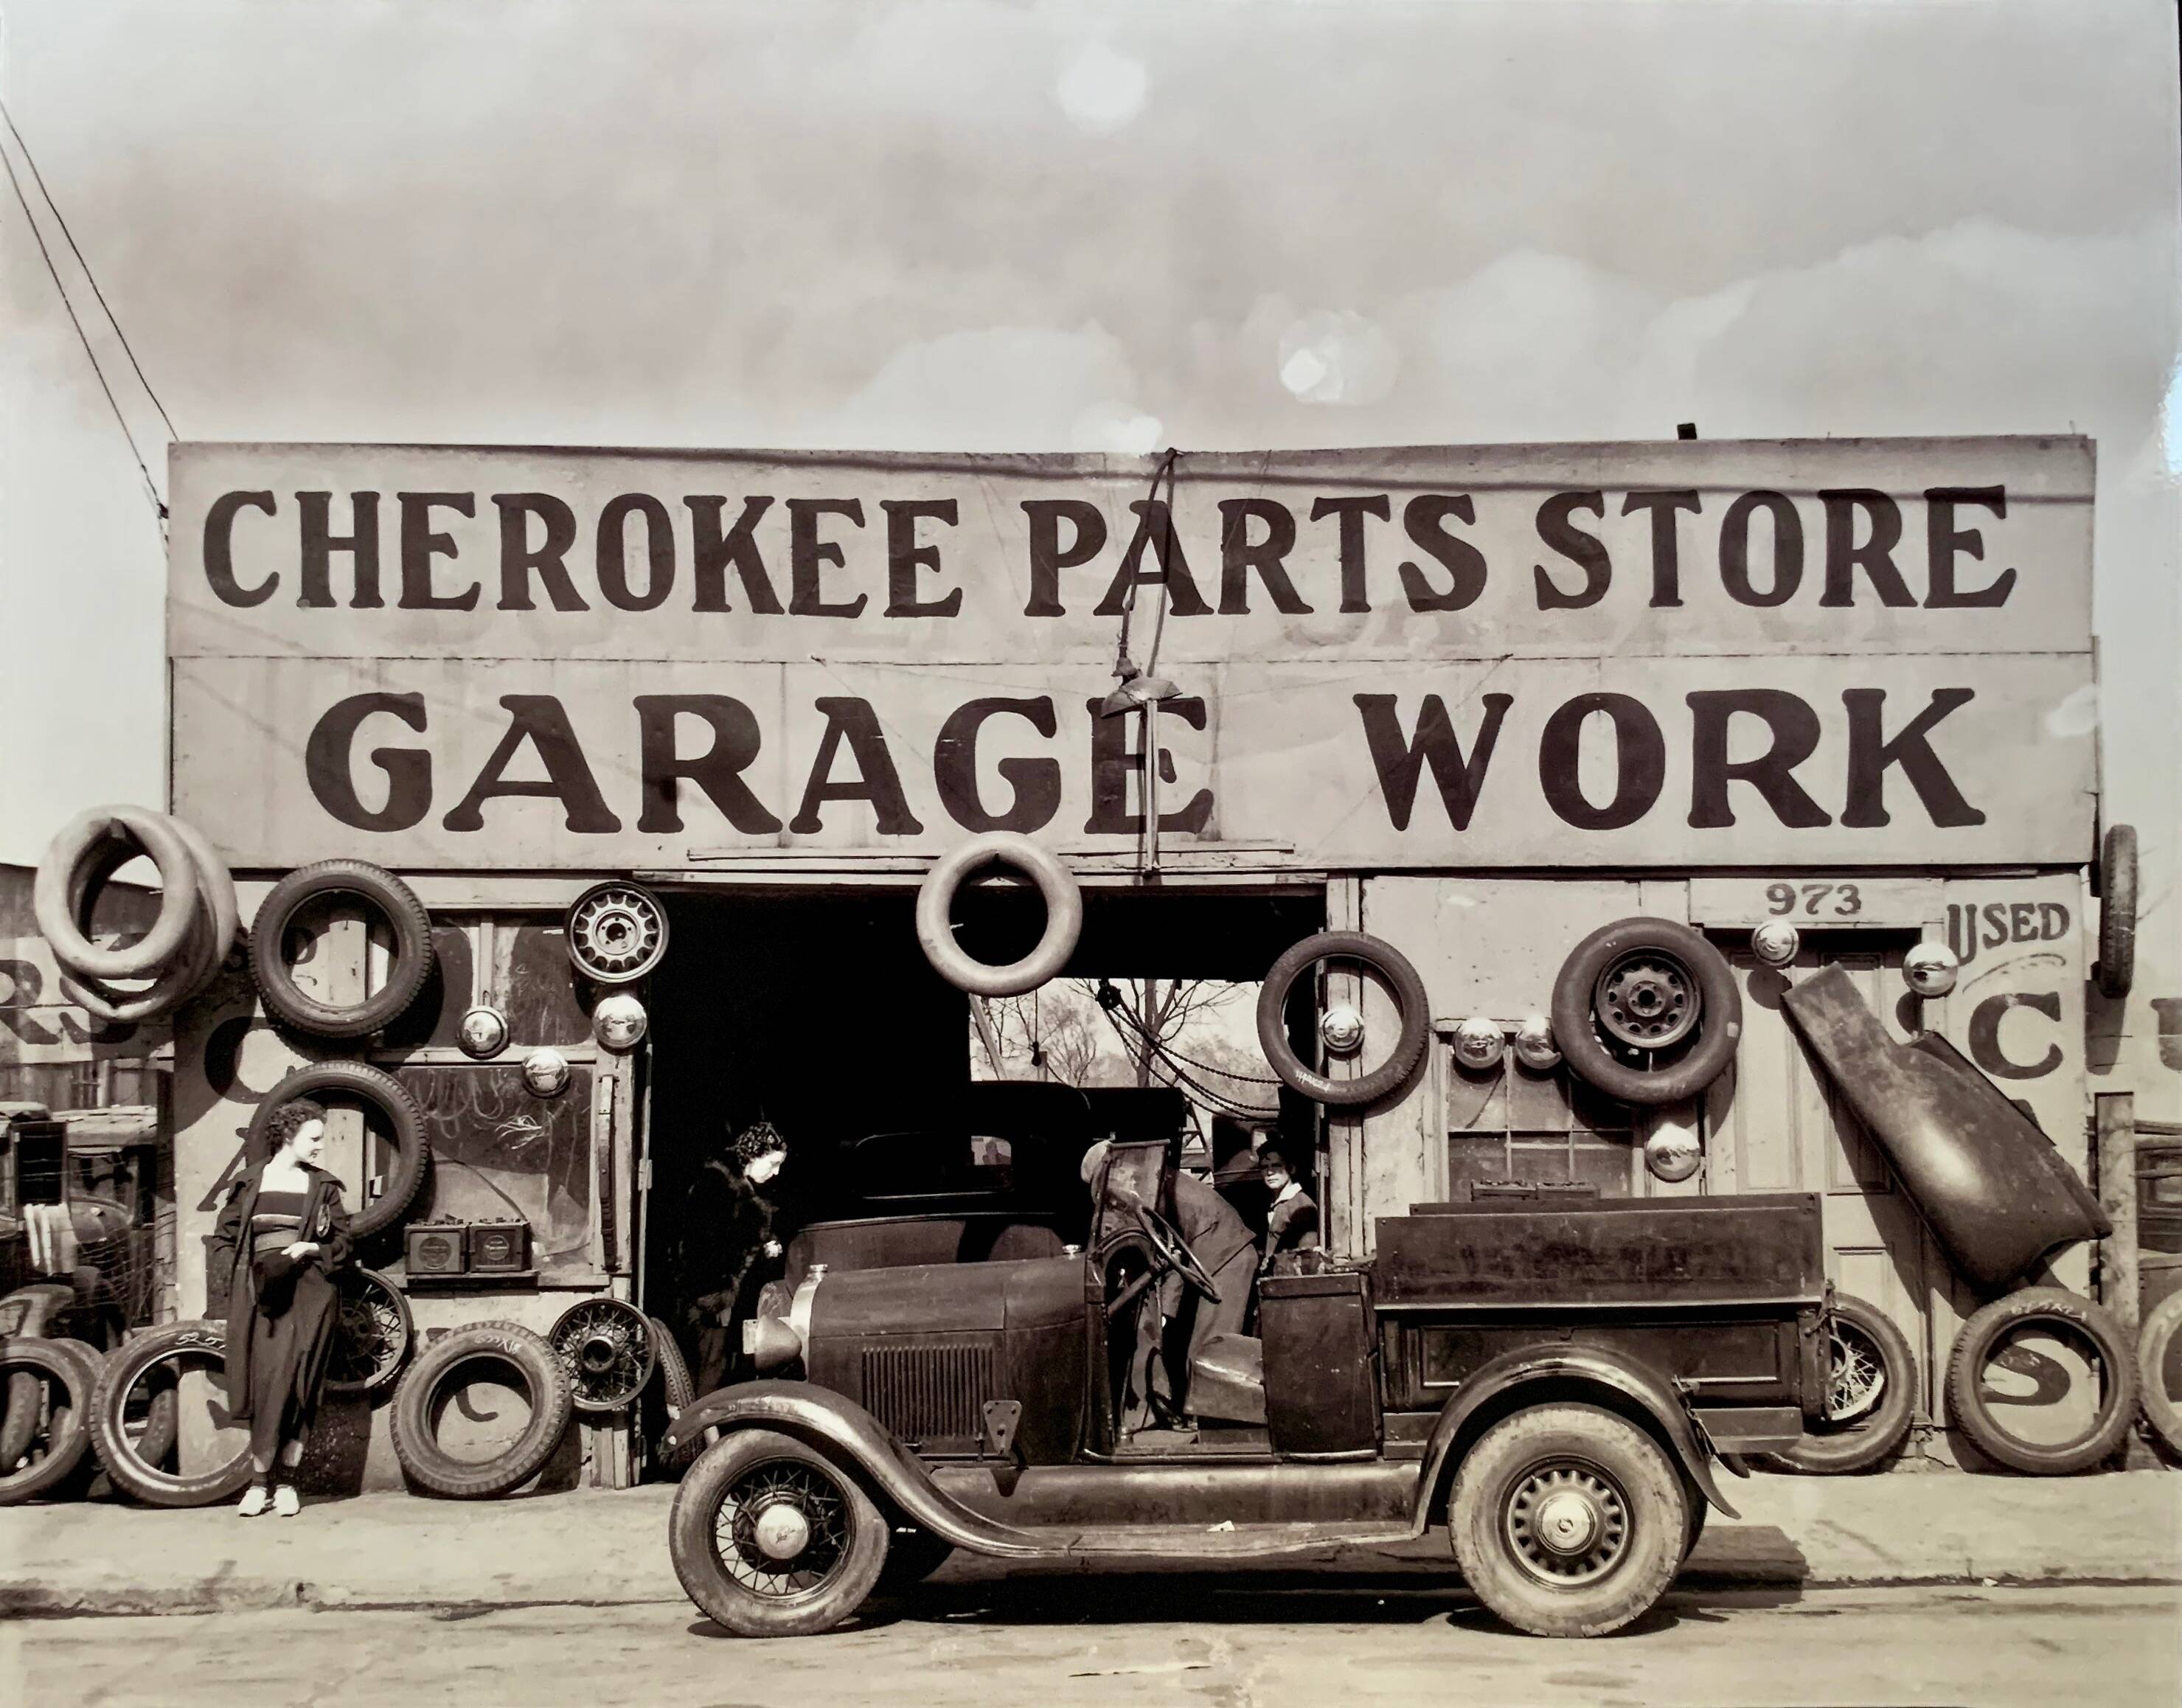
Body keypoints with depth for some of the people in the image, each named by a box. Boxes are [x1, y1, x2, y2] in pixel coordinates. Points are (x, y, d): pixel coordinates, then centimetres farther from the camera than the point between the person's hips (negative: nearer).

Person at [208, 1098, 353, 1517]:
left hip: (307, 1294, 0)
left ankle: (285, 1482, 0)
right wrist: (239, 1275, -4)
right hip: (258, 1294, 0)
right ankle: (261, 1483, 3)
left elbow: (342, 1245, 10)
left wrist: (312, 1249, -9)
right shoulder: (250, 1184, 11)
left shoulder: (324, 1187, 10)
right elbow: (223, 1240, 12)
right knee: (262, 1385, -5)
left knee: (295, 1388, -6)